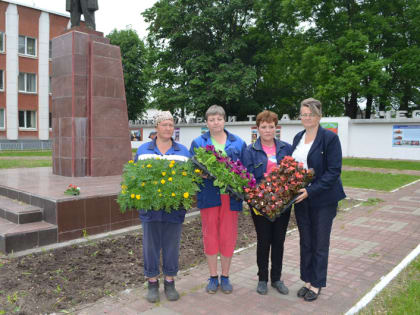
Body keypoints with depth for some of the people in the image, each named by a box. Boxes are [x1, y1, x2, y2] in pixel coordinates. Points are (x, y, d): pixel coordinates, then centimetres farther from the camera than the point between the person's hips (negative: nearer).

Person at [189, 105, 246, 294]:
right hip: (208, 195, 0)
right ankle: (213, 277, 24)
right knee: (210, 236, 7)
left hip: (231, 196, 1)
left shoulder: (238, 143, 8)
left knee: (228, 236, 6)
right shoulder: (198, 143, 7)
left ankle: (225, 277, 24)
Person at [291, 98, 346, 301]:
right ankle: (307, 280, 30)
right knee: (305, 242, 14)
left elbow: (334, 171, -16)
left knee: (320, 244, 7)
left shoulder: (330, 138, -12)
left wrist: (311, 191, -24)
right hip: (301, 199, 6)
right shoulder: (298, 138, 8)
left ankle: (316, 284, 23)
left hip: (323, 200, -5)